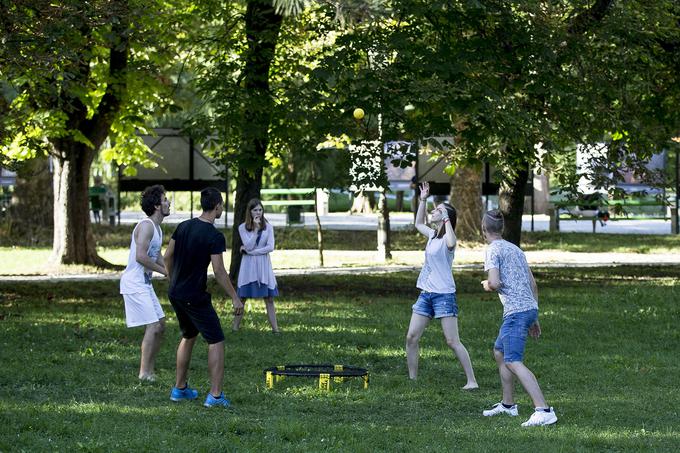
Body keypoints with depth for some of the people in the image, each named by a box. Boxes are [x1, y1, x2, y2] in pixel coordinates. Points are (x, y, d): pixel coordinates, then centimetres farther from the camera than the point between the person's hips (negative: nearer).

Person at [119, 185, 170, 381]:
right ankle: (144, 373, -8)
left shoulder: (157, 228, 14)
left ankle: (149, 370, 19)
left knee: (160, 325, 13)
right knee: (153, 326, -12)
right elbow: (141, 256, -26)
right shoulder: (146, 226, -17)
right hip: (135, 283, -10)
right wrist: (164, 271, -18)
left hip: (145, 283, 10)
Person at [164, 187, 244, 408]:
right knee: (216, 341, 0)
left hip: (175, 293, 7)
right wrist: (235, 298, -12)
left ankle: (179, 388, 28)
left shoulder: (184, 226, 4)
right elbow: (219, 272, -19)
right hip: (195, 297, -7)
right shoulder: (214, 236, -17)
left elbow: (168, 257, 10)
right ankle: (215, 394, -7)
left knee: (188, 336, 24)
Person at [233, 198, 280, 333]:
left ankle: (275, 328, 0)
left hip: (264, 265, 1)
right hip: (248, 265, -1)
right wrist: (255, 228, -16)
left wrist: (249, 251, -11)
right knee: (242, 298, 3)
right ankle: (235, 326, 11)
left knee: (269, 298, 0)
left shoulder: (268, 227, 2)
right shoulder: (243, 228, -1)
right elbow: (249, 246, -12)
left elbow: (270, 247, -7)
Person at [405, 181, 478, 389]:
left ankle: (472, 381, -7)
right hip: (425, 294, 8)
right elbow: (418, 224, 34)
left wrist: (446, 218, -29)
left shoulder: (447, 238, -12)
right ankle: (412, 379, 13)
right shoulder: (432, 235, 12)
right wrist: (422, 200, 25)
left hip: (444, 294, -8)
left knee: (453, 341, -9)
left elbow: (451, 244, -38)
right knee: (411, 337, 4)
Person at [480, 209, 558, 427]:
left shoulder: (493, 250, -5)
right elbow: (533, 284, 21)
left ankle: (544, 410, -29)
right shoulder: (515, 249, 20)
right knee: (499, 352, 24)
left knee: (513, 362, -16)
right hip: (530, 307, 9)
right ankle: (507, 404, 31)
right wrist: (534, 318, 24)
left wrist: (486, 285, 7)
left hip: (516, 311, -9)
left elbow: (495, 283, -17)